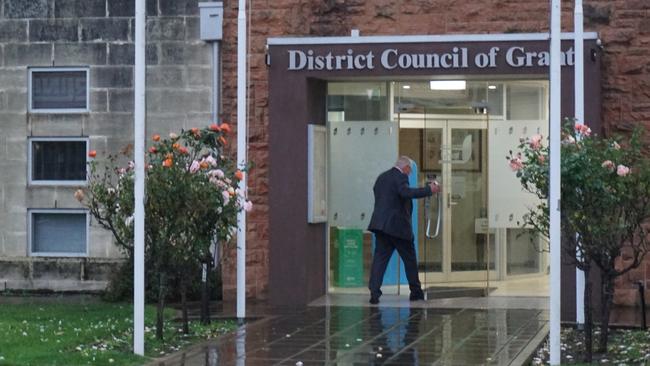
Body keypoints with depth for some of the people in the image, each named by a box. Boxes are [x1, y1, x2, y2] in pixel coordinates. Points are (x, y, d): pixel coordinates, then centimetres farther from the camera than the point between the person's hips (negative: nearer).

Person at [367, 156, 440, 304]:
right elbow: (406, 192, -26)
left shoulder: (381, 177, 17)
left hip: (380, 224, 6)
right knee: (410, 259, 9)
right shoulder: (400, 177, -9)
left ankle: (374, 292, -12)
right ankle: (416, 291, 17)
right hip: (397, 225, -6)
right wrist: (429, 190, -23)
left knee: (380, 258, 1)